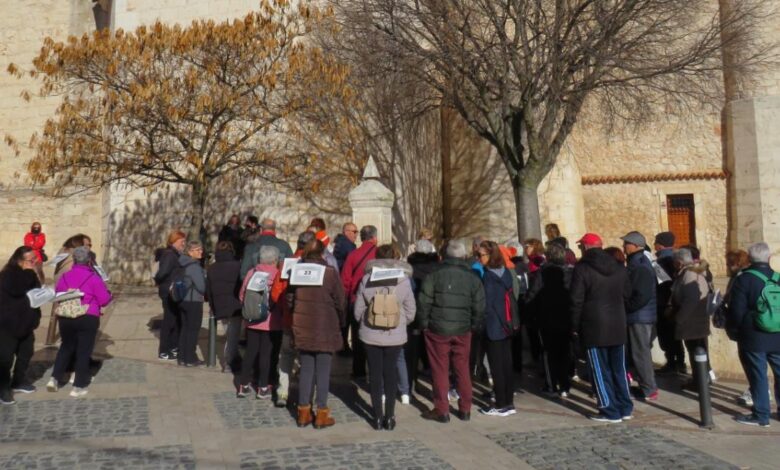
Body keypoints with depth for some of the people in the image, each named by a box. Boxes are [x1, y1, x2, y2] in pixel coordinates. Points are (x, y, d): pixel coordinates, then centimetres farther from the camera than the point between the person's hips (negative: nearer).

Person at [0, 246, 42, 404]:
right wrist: (28, 272, -25)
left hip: (26, 322, 8)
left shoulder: (28, 274, 10)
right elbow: (16, 289, -33)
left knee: (26, 353, 15)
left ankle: (18, 382, 30)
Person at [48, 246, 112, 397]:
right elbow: (104, 300, -8)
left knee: (66, 347, 23)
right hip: (88, 319, -4)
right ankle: (78, 387, 10)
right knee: (84, 351, 6)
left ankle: (54, 378, 17)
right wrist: (108, 294, 12)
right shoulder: (93, 278, -9)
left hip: (65, 318, 4)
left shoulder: (64, 277, 5)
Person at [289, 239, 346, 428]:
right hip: (326, 330, -3)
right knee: (323, 372, 4)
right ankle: (321, 414, 9)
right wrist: (341, 323, 9)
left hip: (302, 329, 4)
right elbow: (340, 302, -6)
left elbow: (290, 299, 7)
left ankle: (303, 412, 17)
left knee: (306, 370, 12)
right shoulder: (330, 273, -10)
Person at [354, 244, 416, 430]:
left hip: (371, 335, 0)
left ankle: (378, 417, 14)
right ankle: (389, 417, 15)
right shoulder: (404, 280, -8)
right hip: (395, 335, 0)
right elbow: (410, 312, -4)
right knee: (390, 374, 13)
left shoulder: (366, 279, -7)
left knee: (375, 374, 10)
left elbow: (358, 311, -3)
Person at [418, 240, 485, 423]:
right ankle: (465, 409, 21)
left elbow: (424, 303, -9)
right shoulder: (473, 279, 2)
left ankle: (441, 410, 11)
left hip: (438, 329, -2)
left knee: (440, 370, 6)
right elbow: (479, 308, 3)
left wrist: (424, 325, 2)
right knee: (463, 370, 14)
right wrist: (474, 327, 13)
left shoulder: (434, 276, -7)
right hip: (462, 331, 3)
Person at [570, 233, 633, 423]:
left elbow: (577, 301, -12)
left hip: (594, 326, -5)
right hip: (618, 325, 6)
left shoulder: (581, 269, -9)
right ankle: (625, 408, 20)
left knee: (601, 371, 2)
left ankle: (610, 411, 5)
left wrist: (575, 326, -3)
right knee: (619, 368, 14)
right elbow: (627, 294, 11)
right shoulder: (619, 268, 8)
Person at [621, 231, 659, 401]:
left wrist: (625, 307, -14)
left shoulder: (640, 267, -19)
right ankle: (647, 386, 25)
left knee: (640, 353, -2)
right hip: (640, 316, 10)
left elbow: (642, 297, -25)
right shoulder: (638, 262, 13)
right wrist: (626, 306, 12)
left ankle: (649, 390, 6)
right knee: (641, 352, 16)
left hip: (639, 317, -10)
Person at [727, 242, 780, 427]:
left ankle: (761, 415, 8)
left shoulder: (744, 279, -11)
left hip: (753, 337, -4)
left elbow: (736, 311, -12)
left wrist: (733, 332, 3)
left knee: (758, 376, 2)